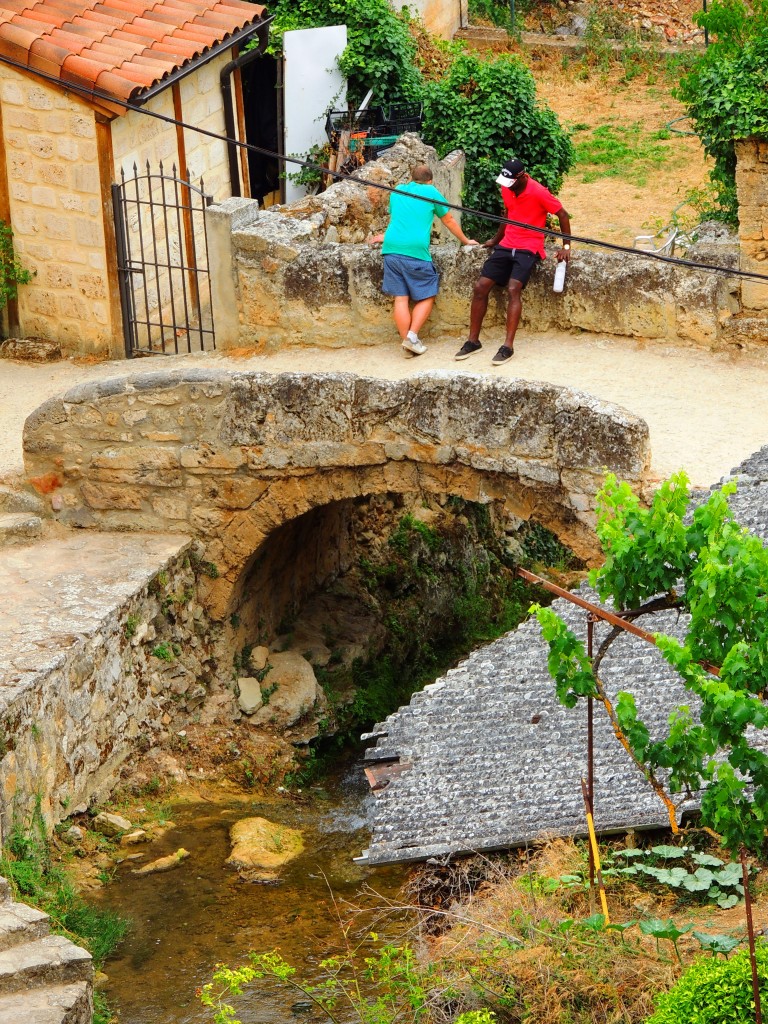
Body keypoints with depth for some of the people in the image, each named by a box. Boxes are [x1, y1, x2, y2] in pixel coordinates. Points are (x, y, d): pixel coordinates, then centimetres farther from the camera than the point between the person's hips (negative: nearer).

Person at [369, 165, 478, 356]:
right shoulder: (431, 192, 9)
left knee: (401, 299, 4)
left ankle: (407, 343, -1)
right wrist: (465, 241, 33)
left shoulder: (397, 191, 21)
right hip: (416, 251, -4)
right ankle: (412, 335, -10)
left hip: (392, 249, 4)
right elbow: (449, 221, 18)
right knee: (426, 297, 7)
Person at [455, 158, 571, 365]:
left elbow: (562, 216, -7)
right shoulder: (506, 189, 6)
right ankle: (473, 341, 4)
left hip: (528, 249, -7)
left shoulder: (539, 193, -15)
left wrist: (566, 247, -8)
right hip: (506, 246, 7)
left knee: (513, 289, -27)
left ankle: (508, 347, -27)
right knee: (480, 286, -6)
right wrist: (496, 239, 28)